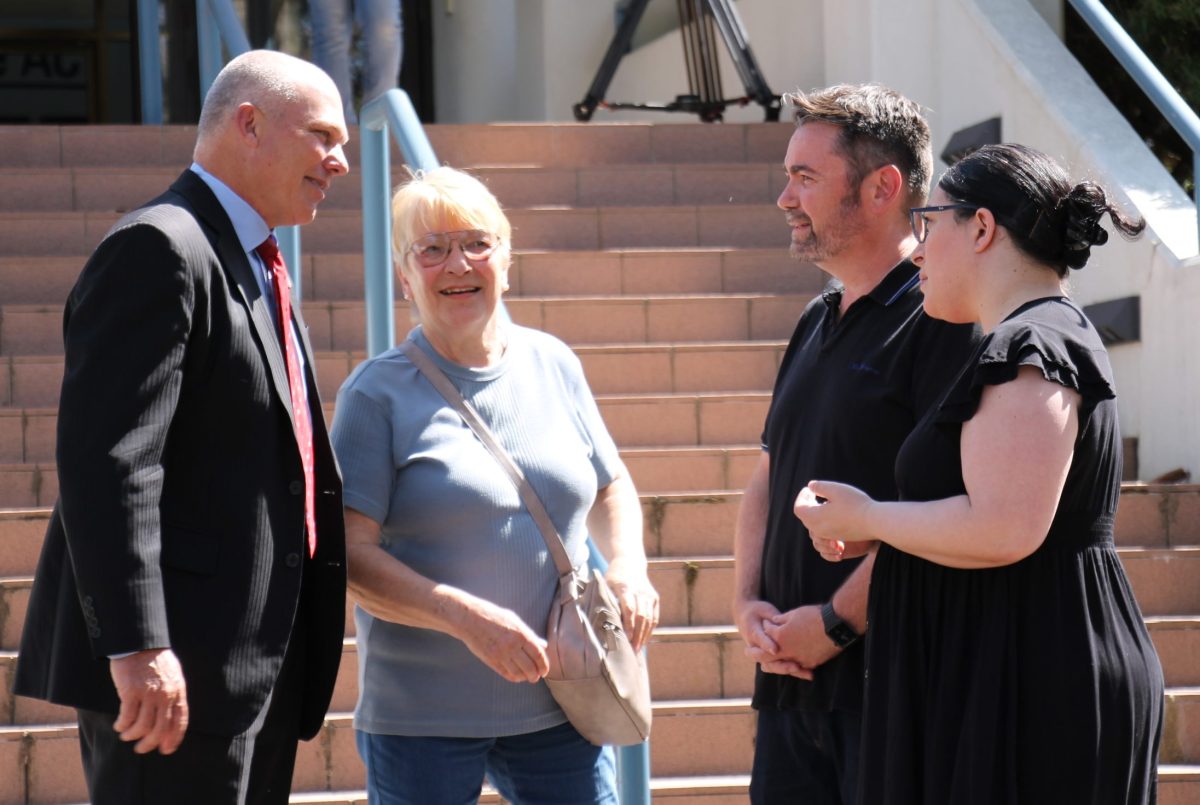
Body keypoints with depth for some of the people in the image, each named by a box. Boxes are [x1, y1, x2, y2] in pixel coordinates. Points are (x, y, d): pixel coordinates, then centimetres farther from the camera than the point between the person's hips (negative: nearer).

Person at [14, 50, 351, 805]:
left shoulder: (257, 274, 20)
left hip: (259, 658, 10)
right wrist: (136, 647, -27)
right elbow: (108, 462, -21)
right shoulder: (159, 249, -12)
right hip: (182, 670, -10)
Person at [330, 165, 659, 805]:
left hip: (559, 704, 4)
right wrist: (468, 617, -22)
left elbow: (611, 488, 22)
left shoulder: (552, 365, 8)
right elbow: (351, 555, -11)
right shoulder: (378, 393, -5)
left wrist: (628, 568, 1)